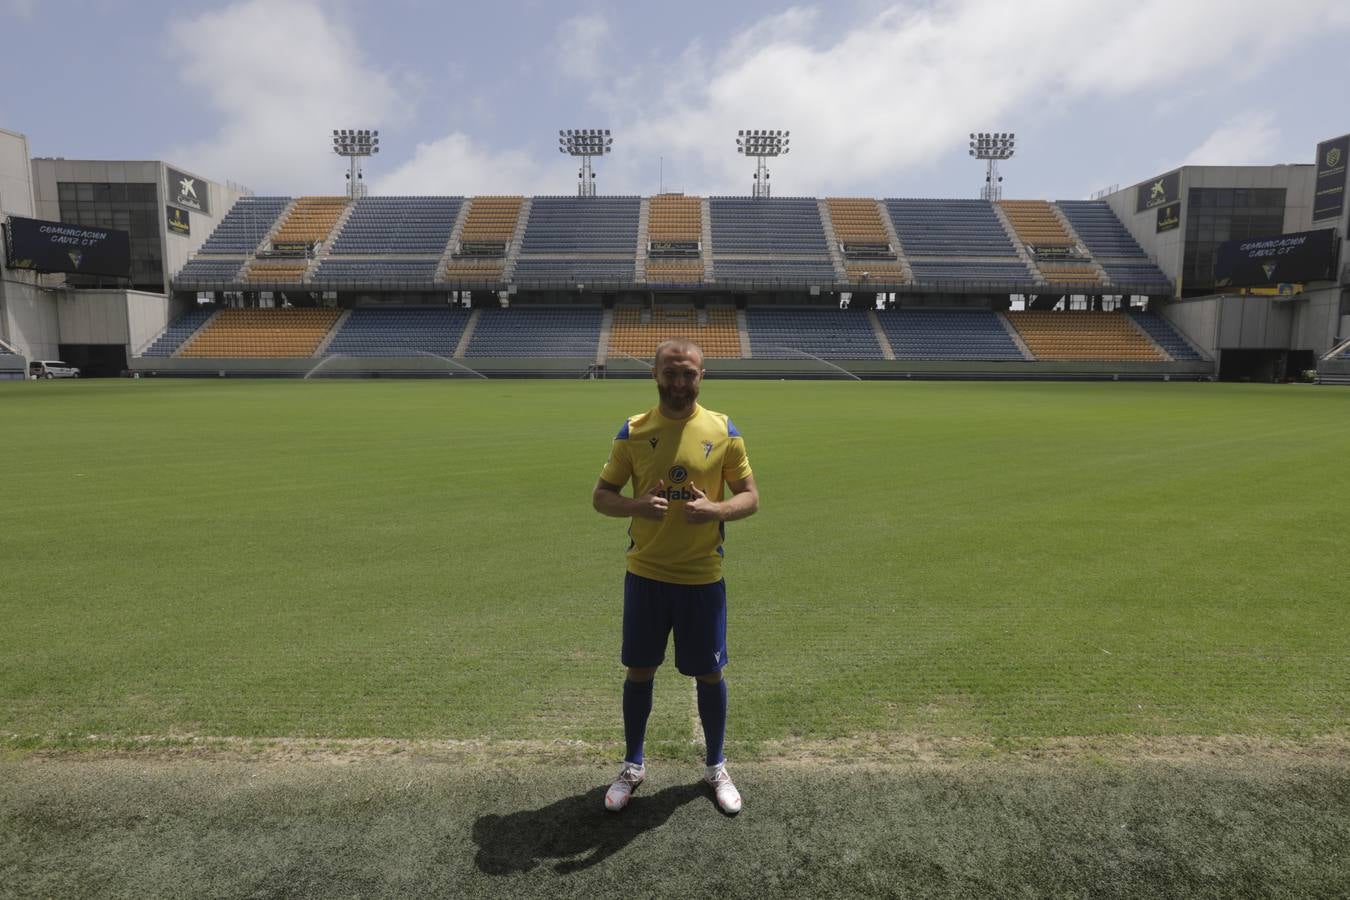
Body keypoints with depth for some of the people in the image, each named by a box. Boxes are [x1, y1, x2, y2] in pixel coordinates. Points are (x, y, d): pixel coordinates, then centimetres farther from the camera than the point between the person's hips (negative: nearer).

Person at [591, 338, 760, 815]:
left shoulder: (722, 430, -3)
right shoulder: (633, 431, -2)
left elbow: (750, 497, 0)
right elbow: (601, 496, 1)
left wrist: (716, 510, -22)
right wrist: (636, 505, -20)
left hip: (703, 577, 0)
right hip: (645, 574, 1)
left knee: (709, 674, 11)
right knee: (639, 671, 12)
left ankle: (716, 767, 35)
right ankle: (632, 766, 34)